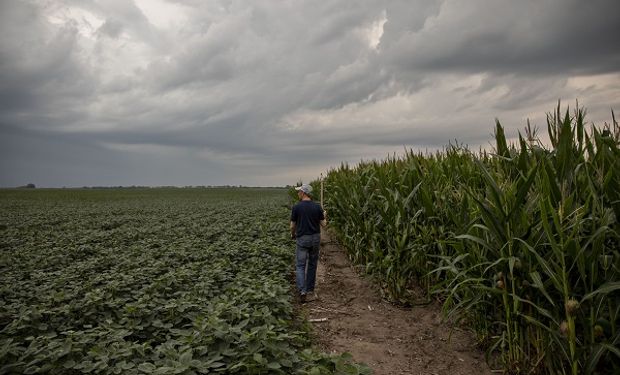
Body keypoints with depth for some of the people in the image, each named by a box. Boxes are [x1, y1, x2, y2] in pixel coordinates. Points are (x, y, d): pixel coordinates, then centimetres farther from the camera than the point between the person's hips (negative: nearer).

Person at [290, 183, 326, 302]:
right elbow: (323, 224, 2)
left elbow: (292, 226, -2)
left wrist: (292, 234, 19)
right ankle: (310, 291, 20)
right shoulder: (317, 206, -2)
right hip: (315, 238, 3)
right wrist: (324, 215, 23)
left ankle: (302, 291, -15)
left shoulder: (296, 207, -9)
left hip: (302, 239, -3)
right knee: (312, 265, 14)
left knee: (300, 265, 1)